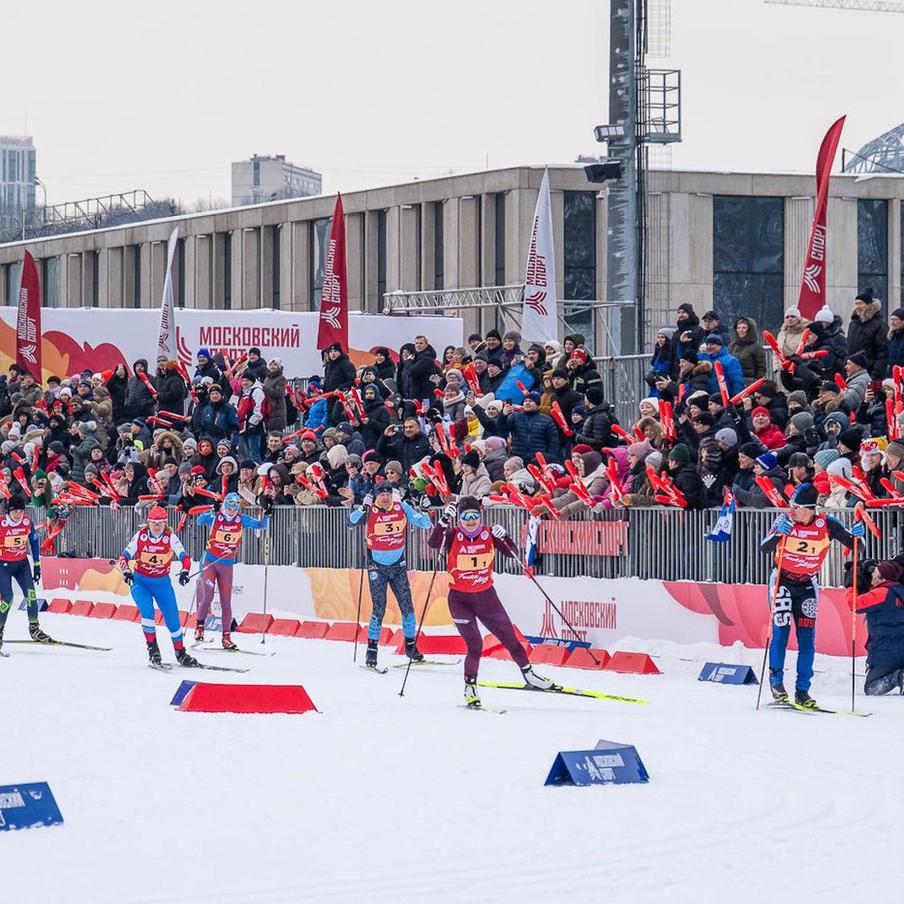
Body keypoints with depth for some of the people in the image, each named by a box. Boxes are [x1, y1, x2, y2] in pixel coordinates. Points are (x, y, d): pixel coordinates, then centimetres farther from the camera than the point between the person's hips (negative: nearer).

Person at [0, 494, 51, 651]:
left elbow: (34, 542, 8)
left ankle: (34, 629, 0)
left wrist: (37, 565, 9)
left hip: (22, 563, 4)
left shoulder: (28, 522, -7)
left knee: (31, 594, -11)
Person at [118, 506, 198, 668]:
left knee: (172, 618, 0)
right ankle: (152, 649, -9)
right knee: (147, 612, -24)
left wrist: (184, 571, -37)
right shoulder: (140, 536, -12)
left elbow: (184, 557, -17)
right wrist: (126, 572, -29)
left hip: (162, 583, 1)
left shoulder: (170, 537, -12)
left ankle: (180, 653, 19)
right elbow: (124, 557, -9)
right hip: (140, 581, -1)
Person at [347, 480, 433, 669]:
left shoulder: (401, 508, -6)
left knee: (407, 605, 3)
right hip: (377, 566, -3)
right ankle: (372, 649, -1)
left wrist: (425, 513, -25)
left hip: (398, 564, 3)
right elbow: (352, 520, -27)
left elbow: (422, 522, -3)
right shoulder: (370, 511, -13)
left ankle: (410, 645, 17)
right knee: (379, 608, -9)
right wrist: (363, 509, -44)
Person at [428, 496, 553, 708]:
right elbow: (433, 544, -28)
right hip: (460, 599, -3)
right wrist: (444, 520, -37)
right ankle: (470, 687, 1)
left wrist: (503, 537, -25)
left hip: (486, 596, 3)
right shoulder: (453, 536, -10)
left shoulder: (489, 534, -4)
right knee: (475, 644, -14)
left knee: (509, 638, 12)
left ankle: (528, 675, 29)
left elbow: (511, 554, -8)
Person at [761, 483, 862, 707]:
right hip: (783, 581, -1)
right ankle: (776, 678, 7)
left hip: (807, 585, 1)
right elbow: (764, 548, -25)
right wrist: (779, 533, -43)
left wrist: (857, 535, -28)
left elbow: (854, 545, -5)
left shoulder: (827, 525, -14)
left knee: (807, 637, -3)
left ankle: (802, 690, 3)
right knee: (781, 630, -12)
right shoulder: (785, 520, -16)